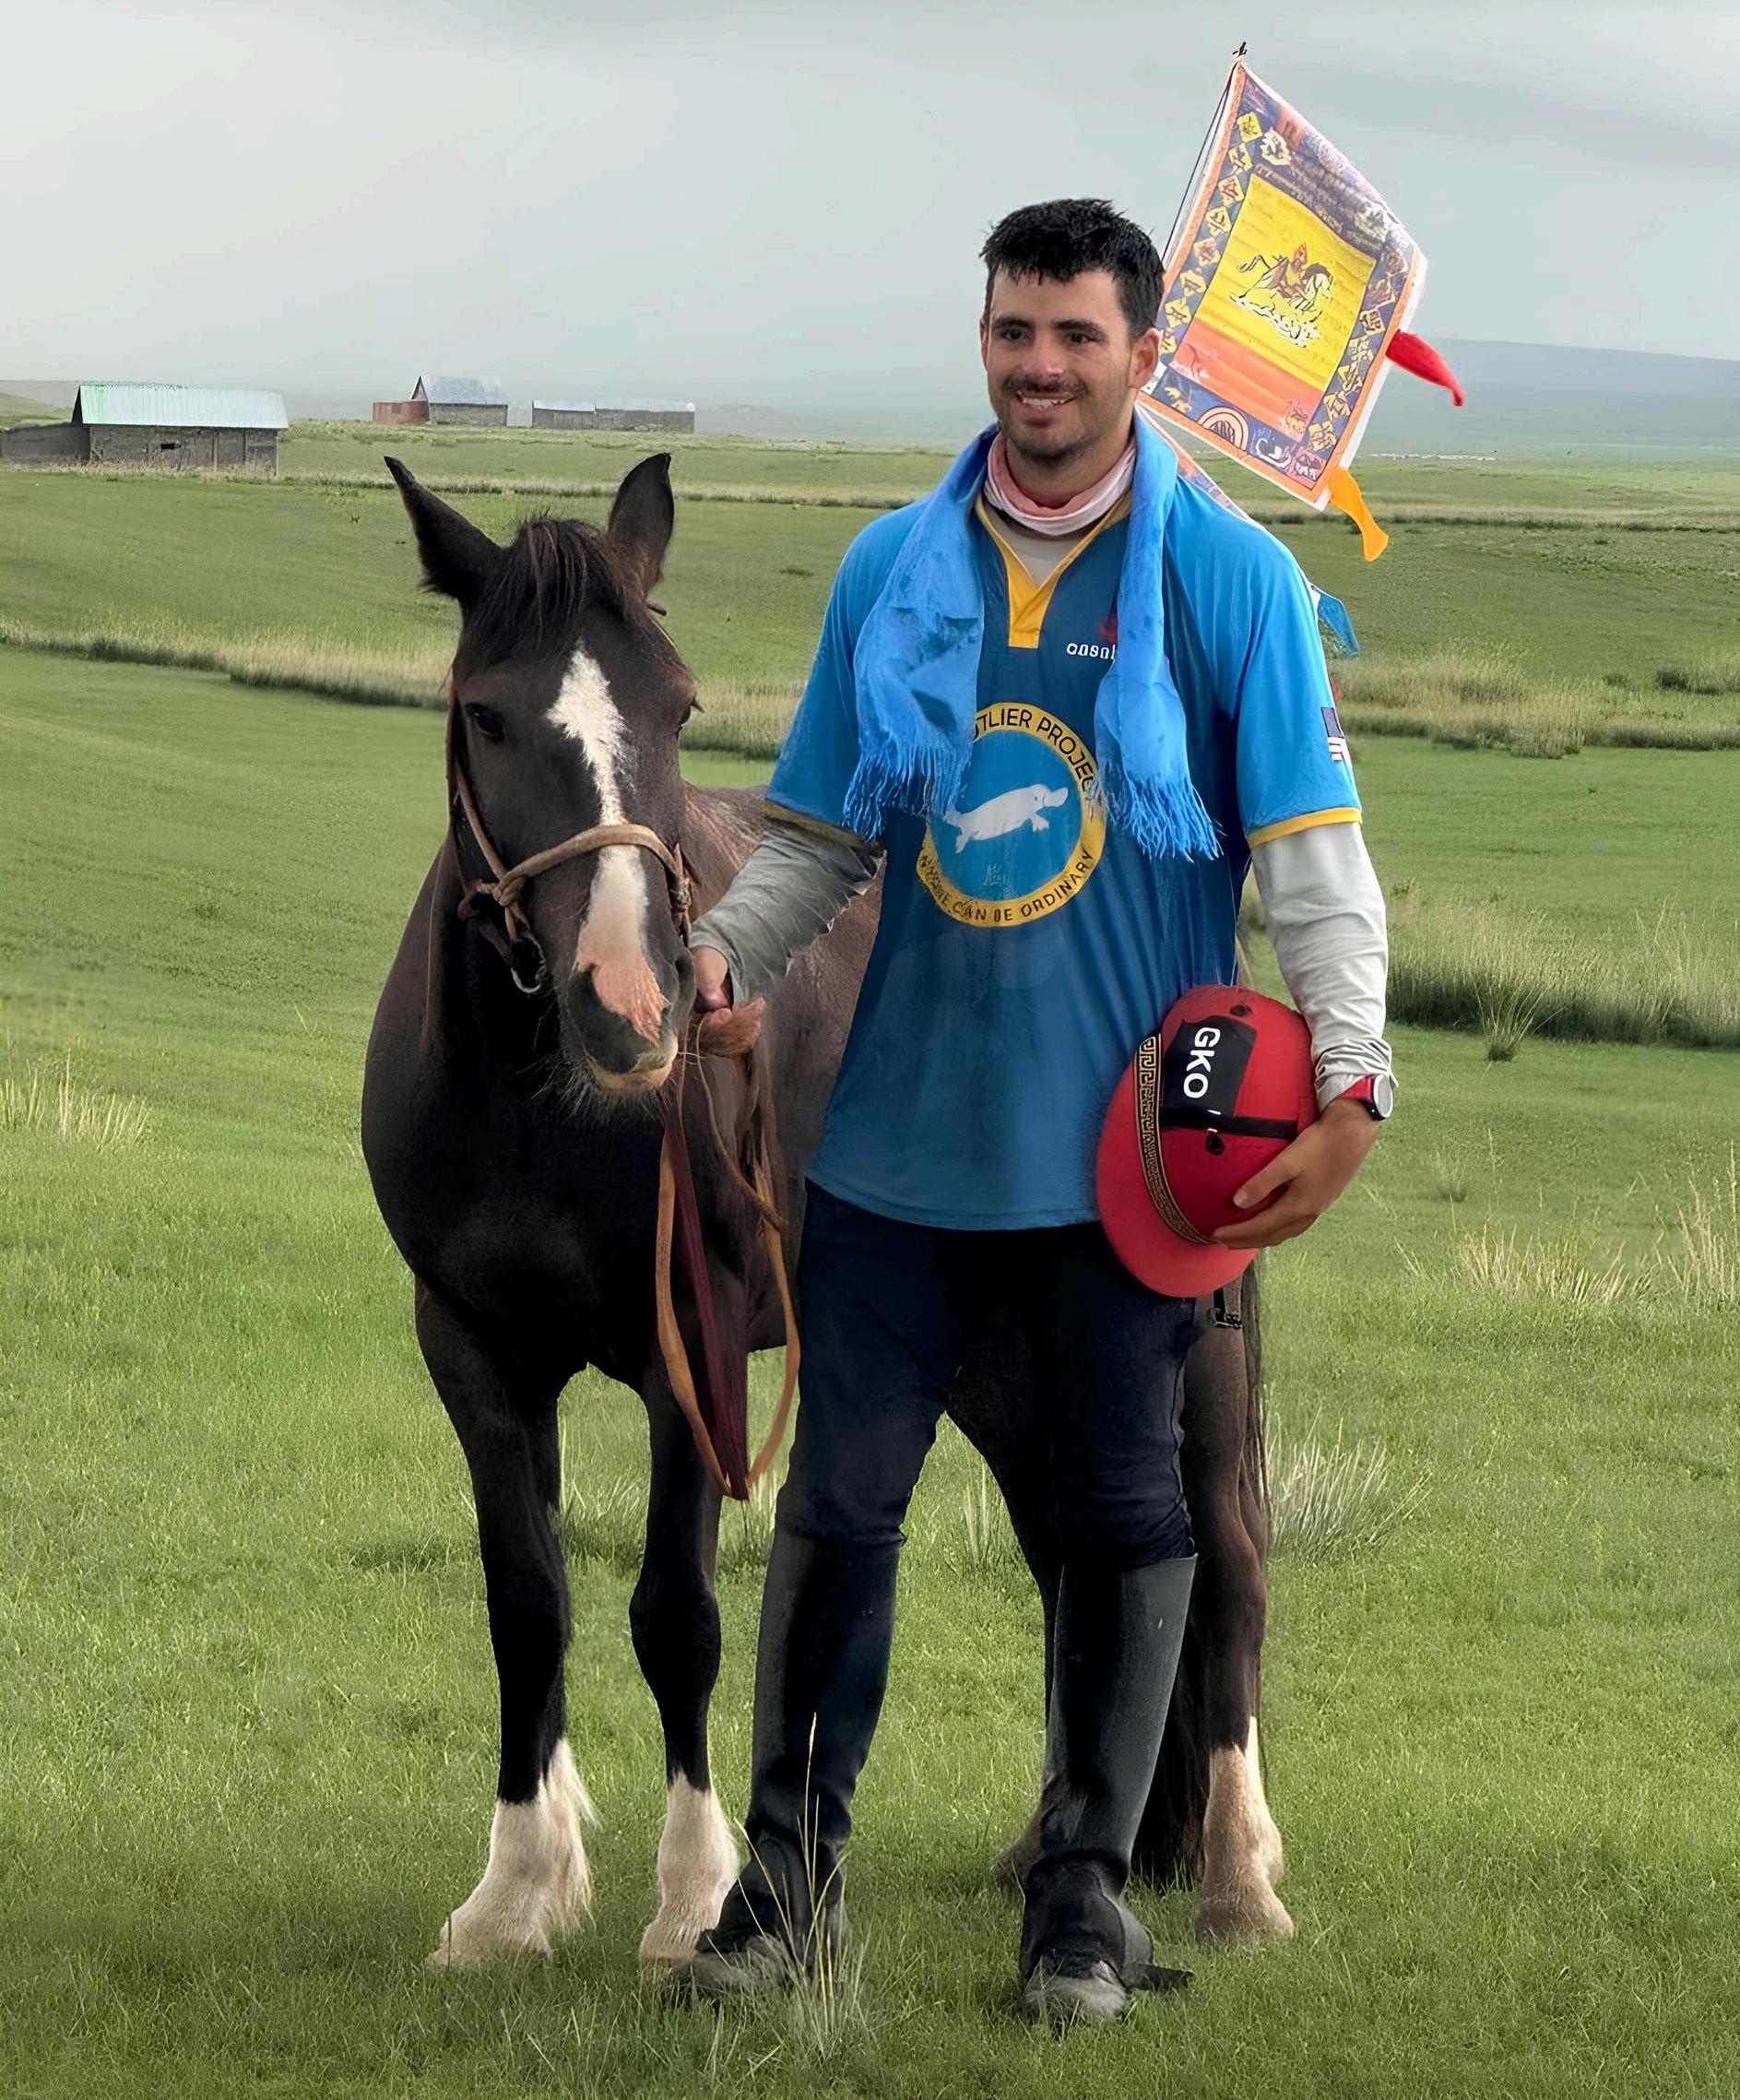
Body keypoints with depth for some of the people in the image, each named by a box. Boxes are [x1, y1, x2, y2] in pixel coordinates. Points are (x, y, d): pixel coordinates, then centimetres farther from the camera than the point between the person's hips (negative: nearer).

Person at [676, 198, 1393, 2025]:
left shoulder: (1229, 577, -3)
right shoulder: (891, 570, 6)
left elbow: (1313, 850, -6)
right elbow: (820, 832, 11)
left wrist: (1348, 1082, -18)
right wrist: (729, 947, -9)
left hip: (1125, 1153, -2)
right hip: (903, 1138, 2)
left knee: (1124, 1515, 5)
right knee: (837, 1501, 3)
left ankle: (1085, 1888, 17)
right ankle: (788, 1872, 14)